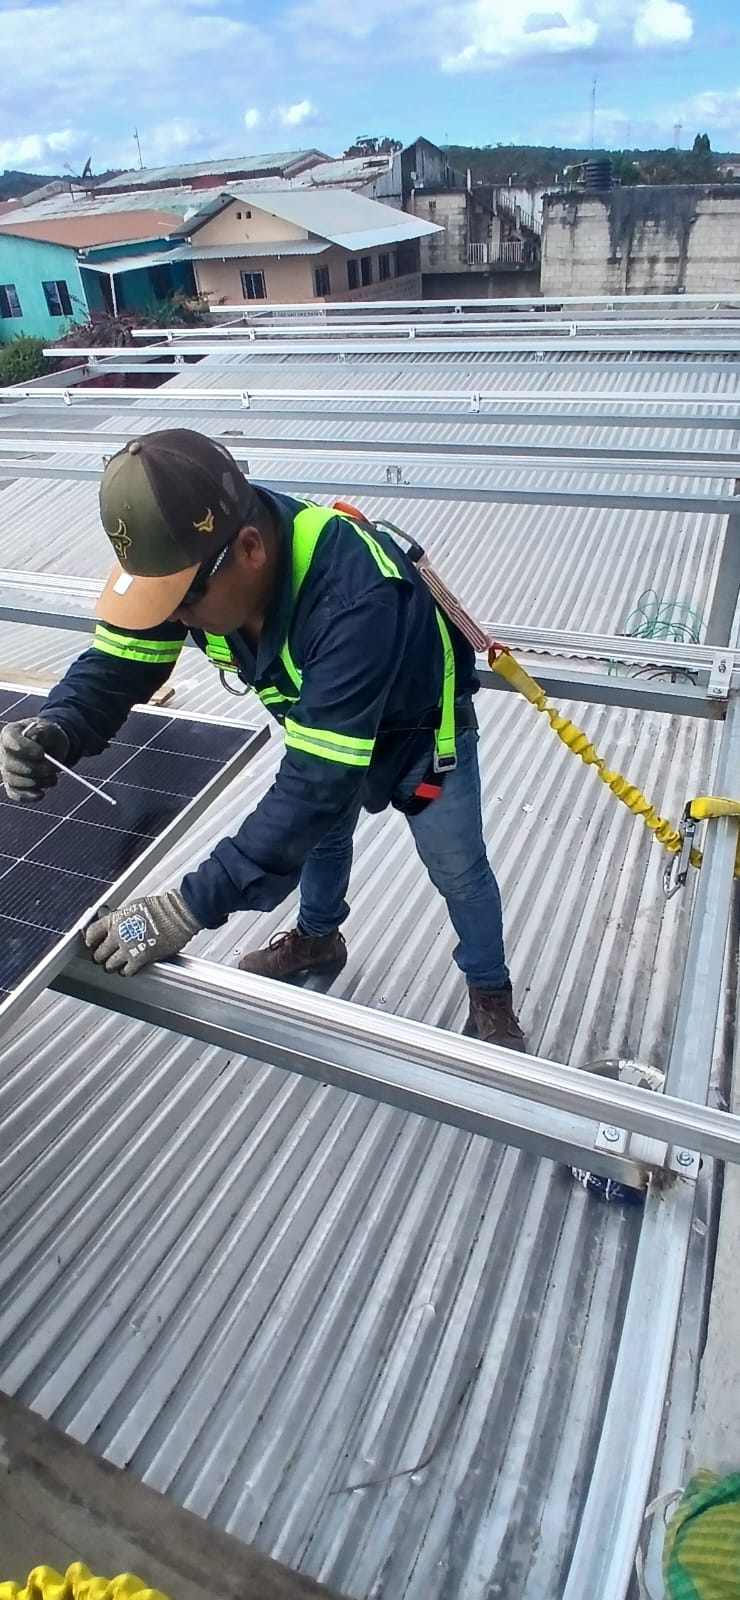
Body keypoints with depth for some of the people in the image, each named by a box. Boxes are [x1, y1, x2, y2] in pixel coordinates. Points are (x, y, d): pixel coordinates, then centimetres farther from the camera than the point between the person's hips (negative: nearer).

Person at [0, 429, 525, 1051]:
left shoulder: (355, 599, -47)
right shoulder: (186, 556, -26)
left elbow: (315, 785, -47)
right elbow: (117, 663, -18)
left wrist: (189, 908, -46)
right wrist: (55, 730, -41)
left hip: (417, 725, -5)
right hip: (320, 713, 6)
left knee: (458, 870, 12)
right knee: (322, 830, 25)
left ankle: (491, 995, 40)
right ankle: (318, 939, 55)